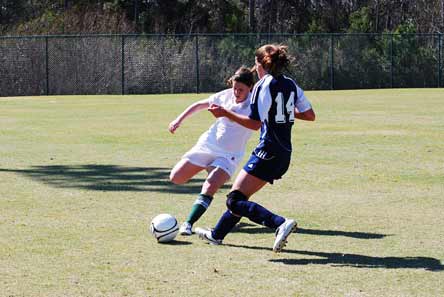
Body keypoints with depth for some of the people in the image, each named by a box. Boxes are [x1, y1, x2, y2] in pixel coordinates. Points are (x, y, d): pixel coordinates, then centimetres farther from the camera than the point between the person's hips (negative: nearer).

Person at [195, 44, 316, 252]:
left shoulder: (263, 86, -12)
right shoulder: (291, 84, 10)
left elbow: (255, 123, -17)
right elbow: (310, 115, 13)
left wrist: (225, 113, -14)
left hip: (268, 153, -9)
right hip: (284, 154, 9)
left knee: (235, 200, -10)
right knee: (240, 196, 22)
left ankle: (281, 224, -26)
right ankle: (217, 235, 36)